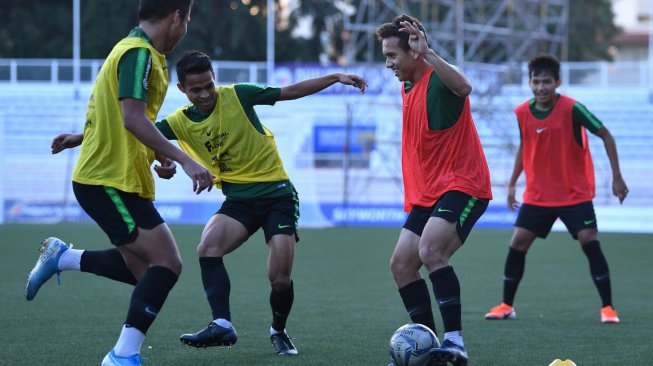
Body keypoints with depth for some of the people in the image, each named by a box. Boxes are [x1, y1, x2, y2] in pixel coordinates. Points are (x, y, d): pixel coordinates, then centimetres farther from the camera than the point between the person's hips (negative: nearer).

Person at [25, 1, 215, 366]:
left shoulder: (136, 51, 16)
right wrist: (184, 160, -30)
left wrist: (159, 155, 12)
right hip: (110, 181, -10)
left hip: (120, 180, 10)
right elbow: (133, 119, -28)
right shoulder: (139, 54, -15)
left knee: (144, 271, 16)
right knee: (168, 263, -15)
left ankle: (62, 257, 23)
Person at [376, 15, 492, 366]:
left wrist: (427, 53, -47)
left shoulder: (438, 80, -14)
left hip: (462, 186, -10)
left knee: (430, 251, -29)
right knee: (401, 264, 4)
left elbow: (463, 88, -40)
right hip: (427, 193, 10)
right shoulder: (407, 87, 14)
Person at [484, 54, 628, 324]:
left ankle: (608, 308, -4)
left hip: (575, 193, -4)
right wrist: (512, 184, 13)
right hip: (537, 195, 4)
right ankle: (506, 306, 9)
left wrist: (617, 176, -9)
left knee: (590, 242, -13)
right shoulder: (522, 113, -3)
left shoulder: (572, 108, -16)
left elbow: (605, 136, -7)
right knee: (517, 243, -3)